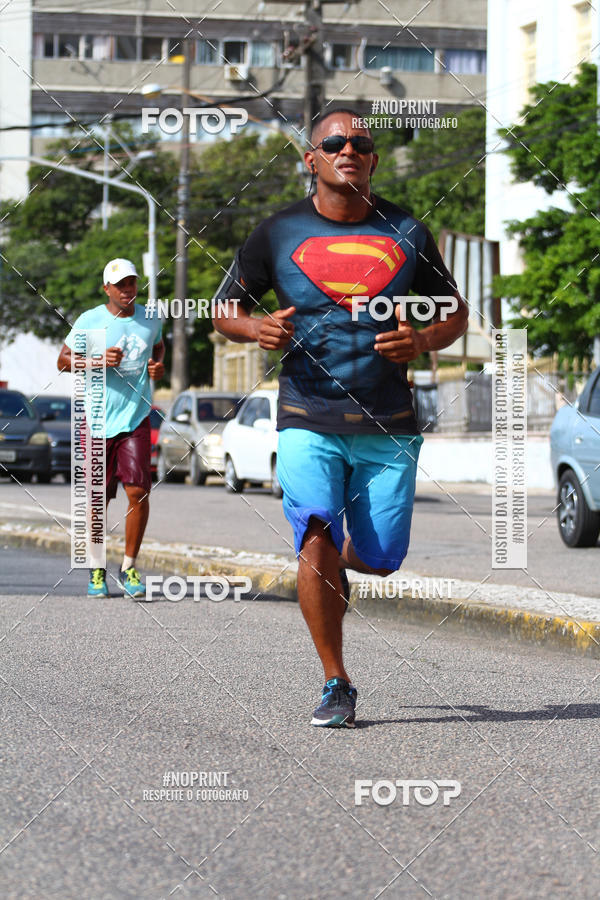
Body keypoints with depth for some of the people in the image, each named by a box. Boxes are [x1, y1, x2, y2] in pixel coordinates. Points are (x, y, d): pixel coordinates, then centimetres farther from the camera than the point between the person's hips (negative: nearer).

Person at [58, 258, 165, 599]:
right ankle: (96, 569, 21)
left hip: (136, 418, 2)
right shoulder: (90, 320, -3)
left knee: (139, 490, -12)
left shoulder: (151, 319, 7)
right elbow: (63, 360, 0)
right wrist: (100, 359, -16)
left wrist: (158, 365, 5)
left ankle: (129, 567, 2)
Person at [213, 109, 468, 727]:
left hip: (389, 422, 2)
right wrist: (258, 329, -12)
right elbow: (225, 308, 11)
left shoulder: (405, 233, 5)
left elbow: (455, 312, 14)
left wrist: (423, 341, -8)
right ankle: (336, 686, -6)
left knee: (381, 559, 3)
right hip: (308, 421, -2)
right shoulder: (279, 233, 2)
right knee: (316, 539, -18)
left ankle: (339, 561, 42)